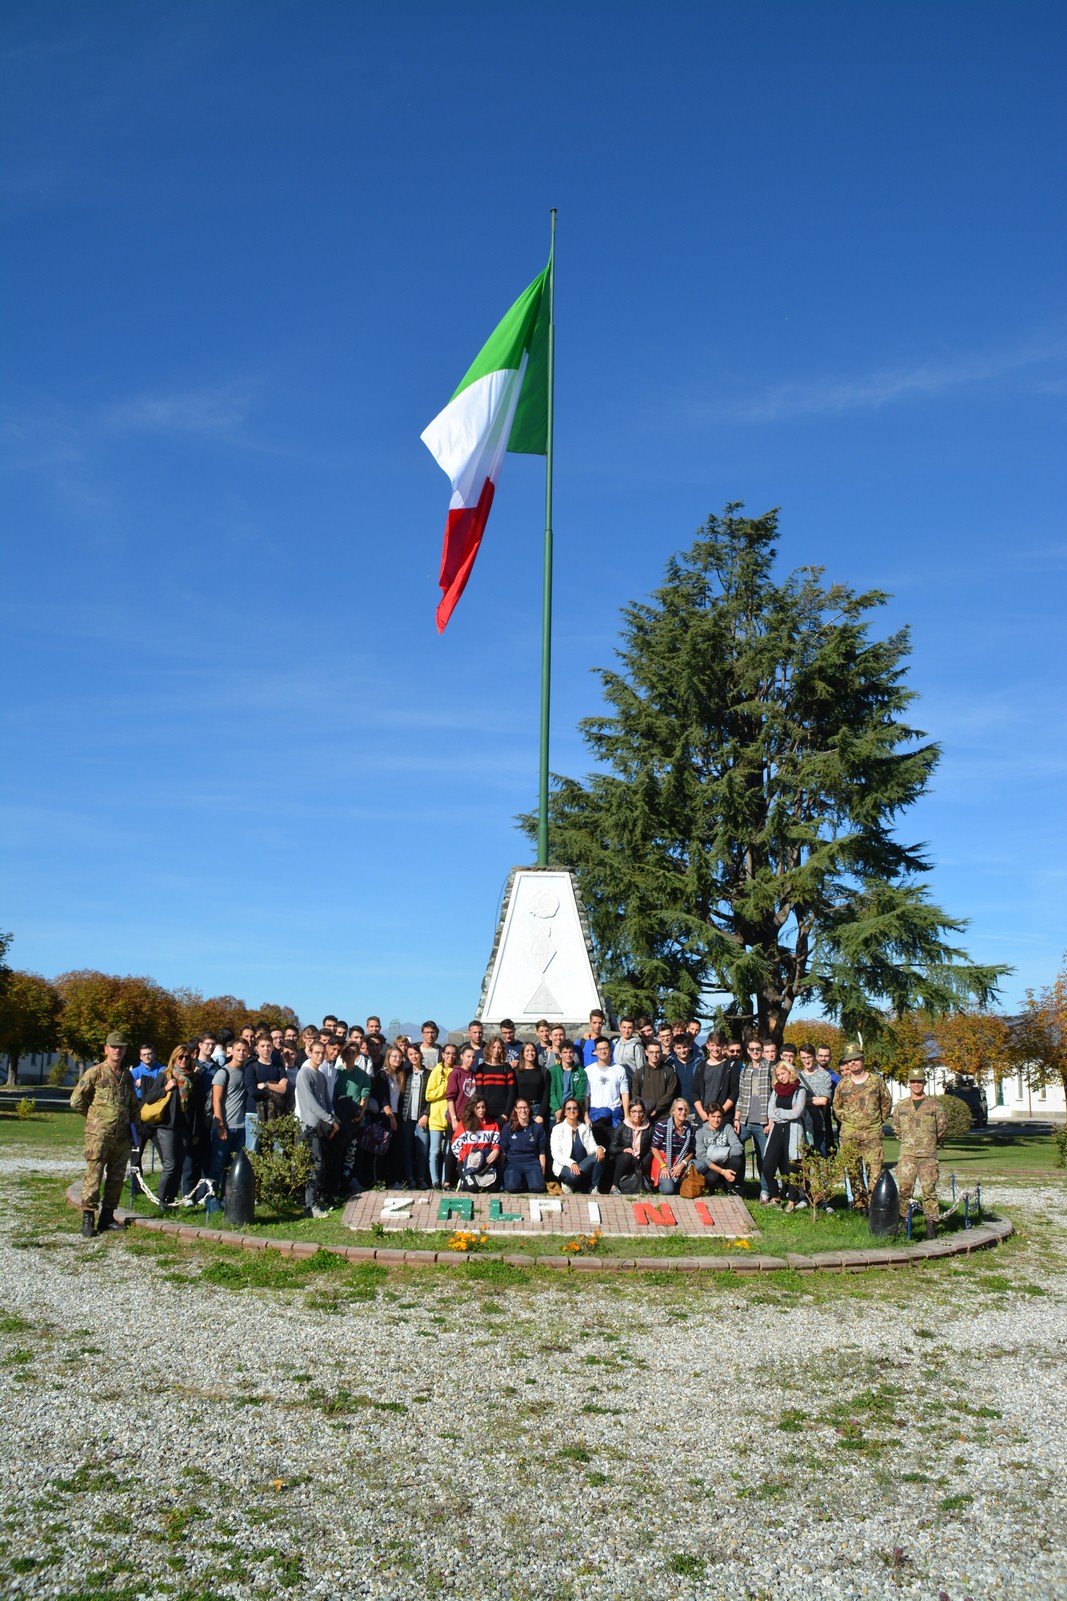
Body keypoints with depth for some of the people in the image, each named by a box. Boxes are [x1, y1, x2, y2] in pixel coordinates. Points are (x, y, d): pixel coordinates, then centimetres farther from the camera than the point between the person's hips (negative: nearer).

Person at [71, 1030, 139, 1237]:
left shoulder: (127, 1075, 13)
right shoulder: (95, 1072, -5)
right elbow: (76, 1101, -5)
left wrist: (133, 1127, 16)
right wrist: (95, 1116, 5)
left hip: (122, 1137, 6)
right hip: (98, 1135, -6)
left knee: (116, 1178, 9)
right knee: (93, 1177, -7)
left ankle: (107, 1217, 18)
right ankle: (88, 1219, 0)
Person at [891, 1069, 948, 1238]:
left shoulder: (934, 1106, 3)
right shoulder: (900, 1107, 10)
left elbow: (942, 1128, 12)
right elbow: (896, 1127, 23)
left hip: (928, 1154, -2)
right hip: (906, 1154, 2)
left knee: (929, 1188, -4)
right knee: (904, 1187, -3)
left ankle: (931, 1222, 3)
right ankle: (903, 1219, 6)